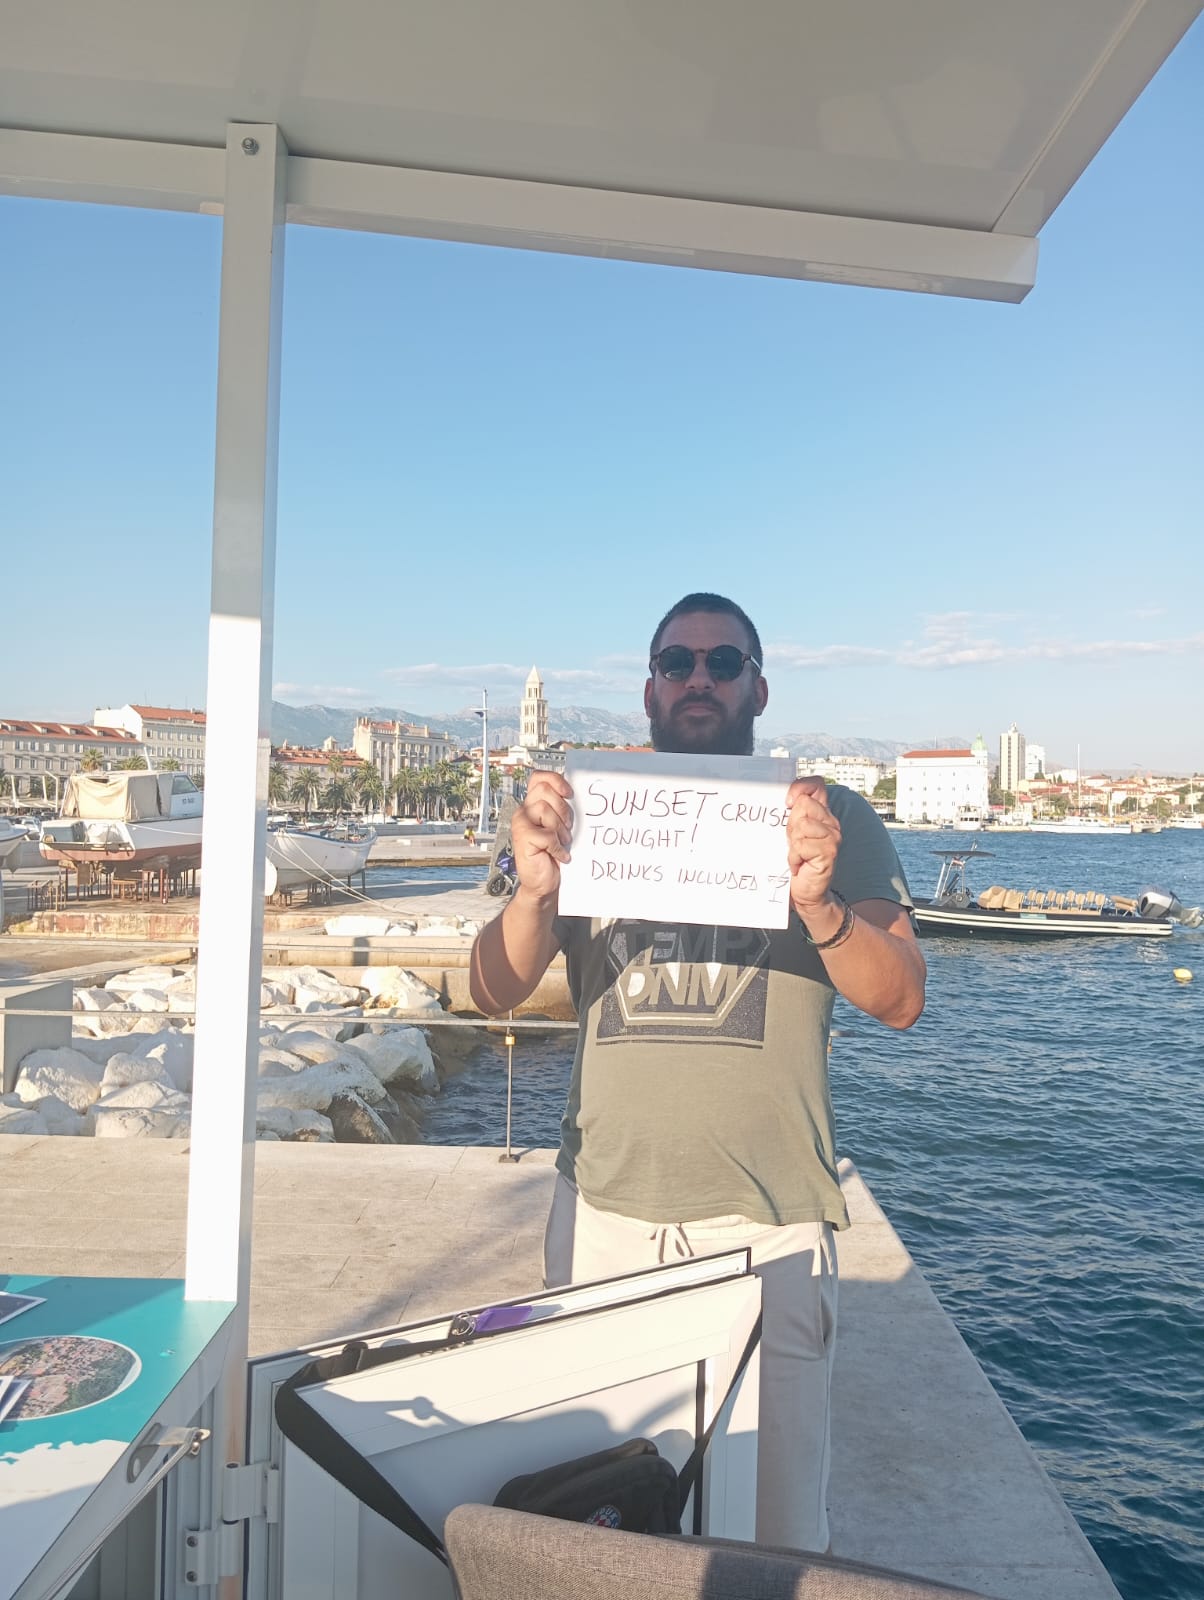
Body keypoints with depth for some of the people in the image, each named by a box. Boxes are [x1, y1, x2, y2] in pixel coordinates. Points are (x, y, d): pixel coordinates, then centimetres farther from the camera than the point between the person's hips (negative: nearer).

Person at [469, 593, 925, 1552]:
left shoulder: (832, 817, 1)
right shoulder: (594, 811, 6)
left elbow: (900, 1001, -7)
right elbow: (495, 993, 0)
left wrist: (818, 904, -27)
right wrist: (534, 893, -22)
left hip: (768, 1223, -2)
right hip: (603, 1215, 2)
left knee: (775, 1529, 8)